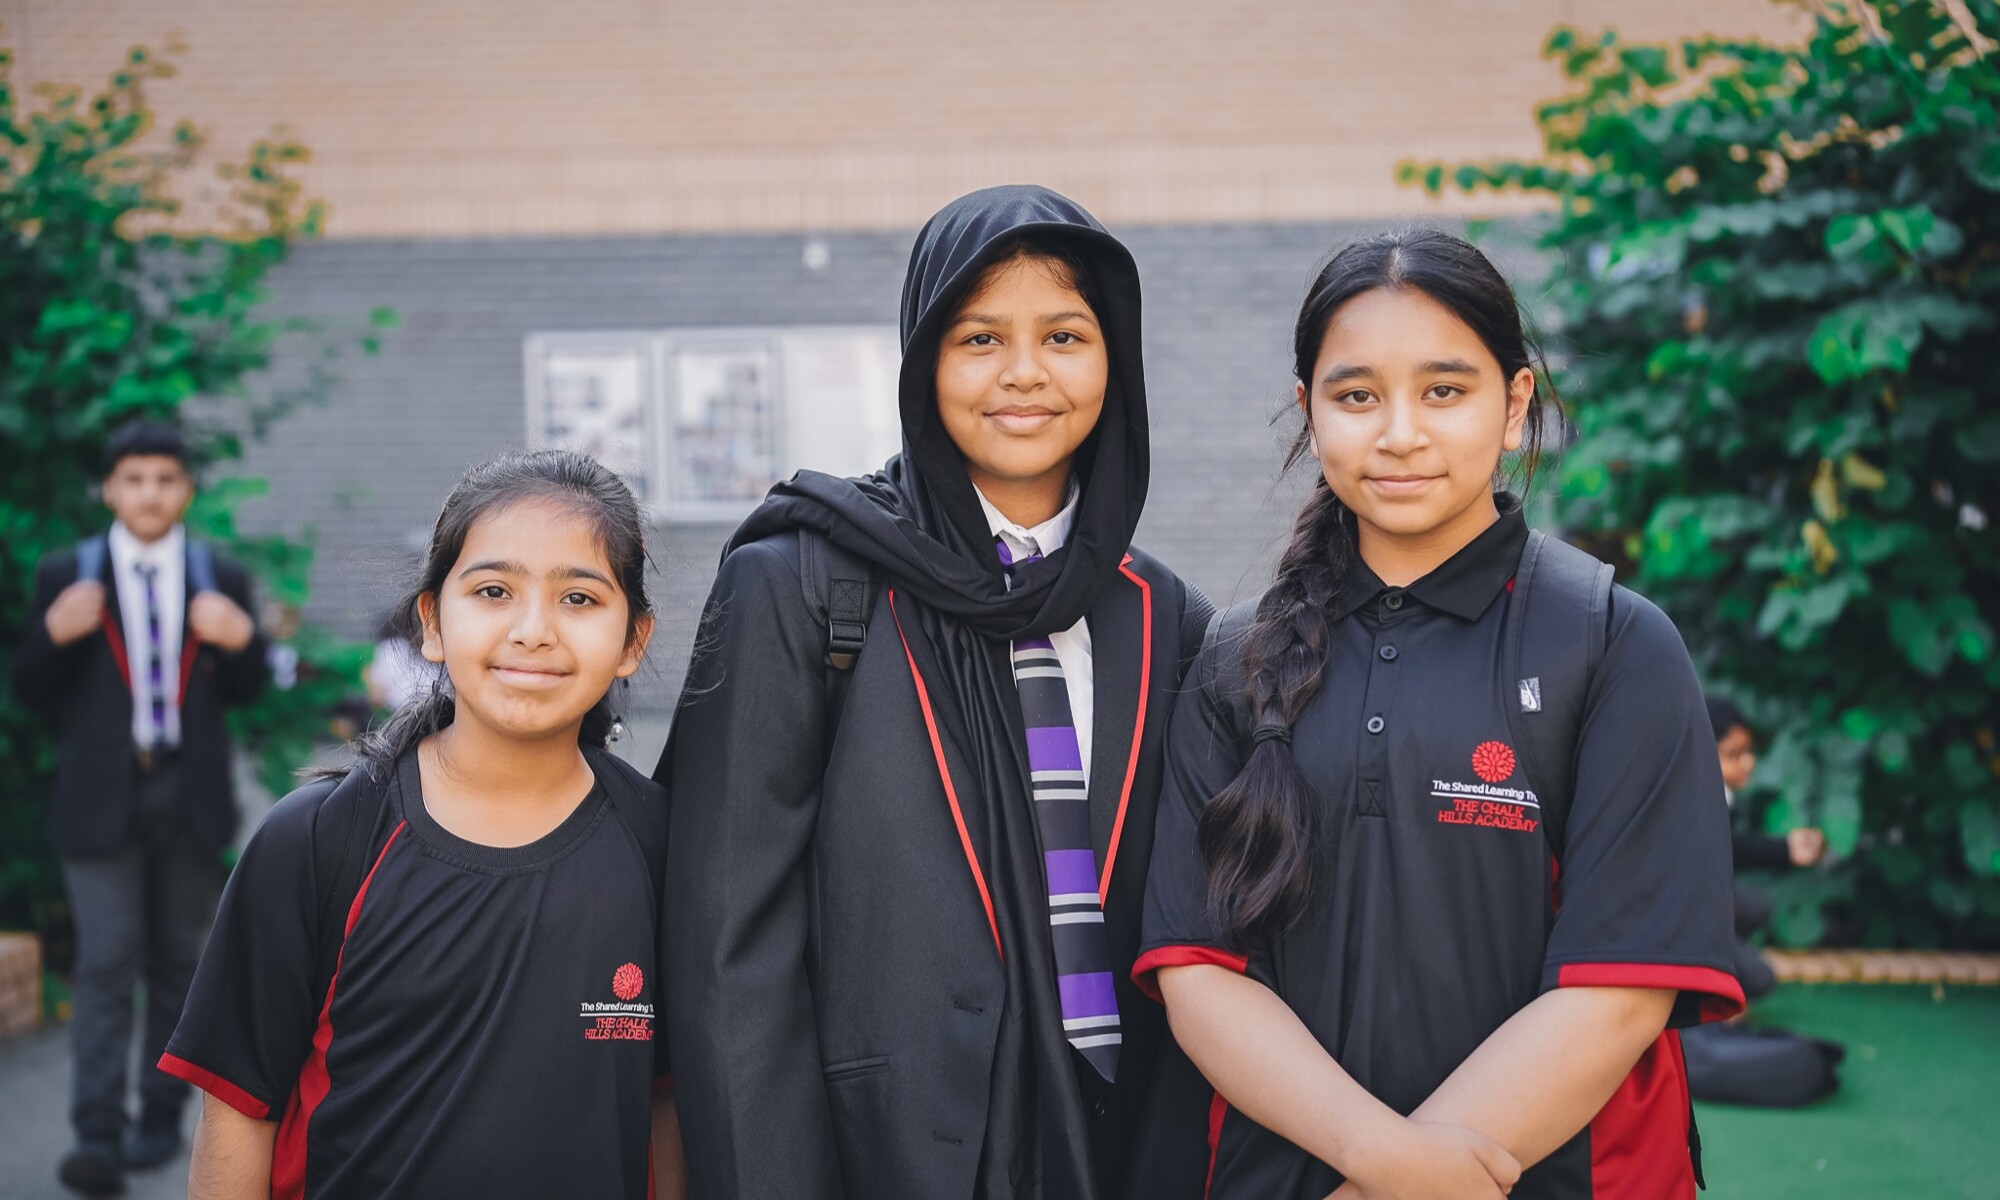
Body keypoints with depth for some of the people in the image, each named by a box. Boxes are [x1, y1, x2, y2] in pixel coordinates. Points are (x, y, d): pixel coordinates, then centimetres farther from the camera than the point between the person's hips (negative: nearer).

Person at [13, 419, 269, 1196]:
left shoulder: (221, 578, 7)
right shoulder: (66, 574, 3)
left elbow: (245, 694, 7)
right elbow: (32, 692, 3)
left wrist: (241, 642, -13)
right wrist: (54, 635, -16)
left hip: (190, 792, 2)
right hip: (101, 796, -2)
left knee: (177, 961, 9)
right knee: (106, 962, -8)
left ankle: (161, 1116, 19)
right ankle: (98, 1137, -11)